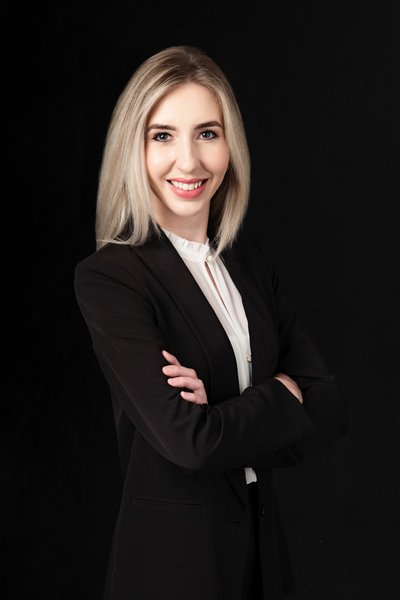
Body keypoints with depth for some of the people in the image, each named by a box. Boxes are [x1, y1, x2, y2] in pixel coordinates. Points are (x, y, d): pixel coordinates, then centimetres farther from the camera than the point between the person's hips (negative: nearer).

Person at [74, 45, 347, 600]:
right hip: (171, 553, -5)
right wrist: (281, 394, -9)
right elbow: (188, 439, -24)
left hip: (264, 541, 6)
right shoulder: (109, 277, -16)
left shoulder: (249, 258, 2)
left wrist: (231, 416, -18)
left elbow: (330, 407, -3)